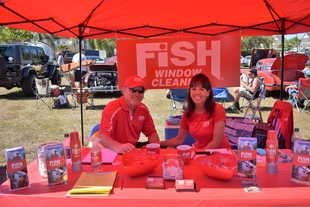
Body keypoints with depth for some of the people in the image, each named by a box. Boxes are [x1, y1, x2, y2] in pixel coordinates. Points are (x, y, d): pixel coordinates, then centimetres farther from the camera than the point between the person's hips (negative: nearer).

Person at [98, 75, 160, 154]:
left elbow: (151, 132, 9)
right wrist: (119, 147, -48)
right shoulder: (112, 108, -19)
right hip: (114, 152, -5)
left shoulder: (143, 109, 1)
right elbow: (102, 136, -29)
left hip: (134, 150, 5)